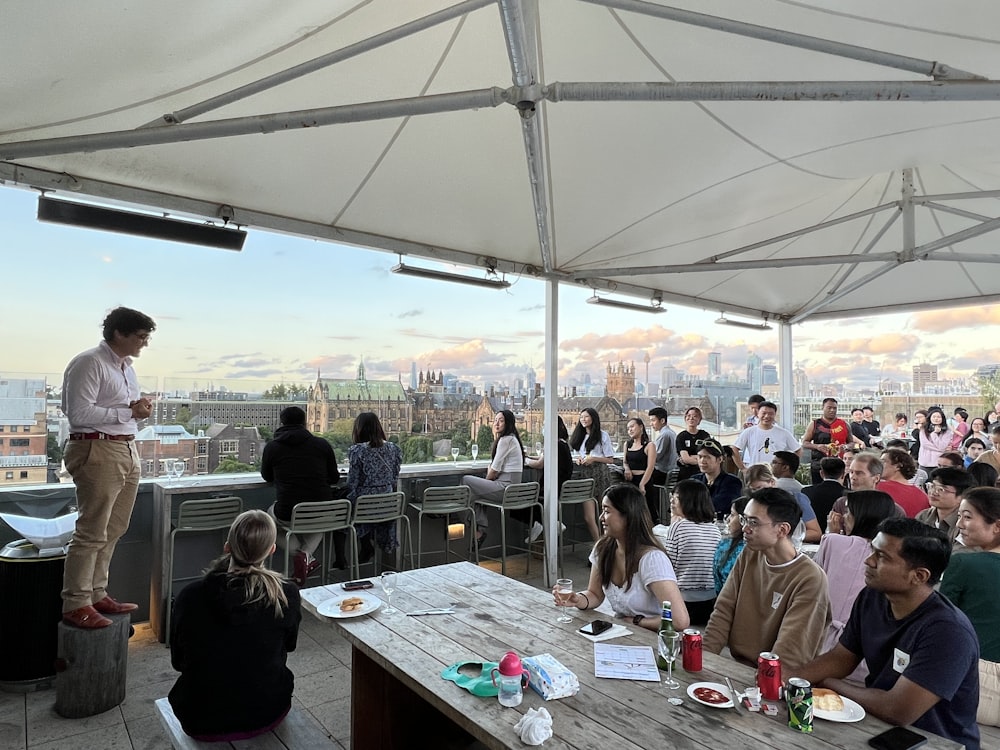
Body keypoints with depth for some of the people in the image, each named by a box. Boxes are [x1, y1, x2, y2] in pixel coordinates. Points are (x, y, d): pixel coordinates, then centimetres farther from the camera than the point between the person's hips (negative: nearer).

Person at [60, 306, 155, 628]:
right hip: (98, 451, -9)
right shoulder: (89, 362, -10)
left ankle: (96, 595, 24)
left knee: (113, 531, 13)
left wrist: (140, 408, 4)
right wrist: (128, 412, -14)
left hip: (127, 450, 9)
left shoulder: (125, 366, 17)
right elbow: (78, 412, -17)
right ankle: (75, 605, 8)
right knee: (92, 532, -4)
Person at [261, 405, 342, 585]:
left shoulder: (271, 447, 2)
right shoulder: (322, 444, 4)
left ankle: (299, 554, 11)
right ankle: (307, 553, 12)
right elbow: (334, 478, 13)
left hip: (288, 515, -2)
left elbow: (267, 477, 20)